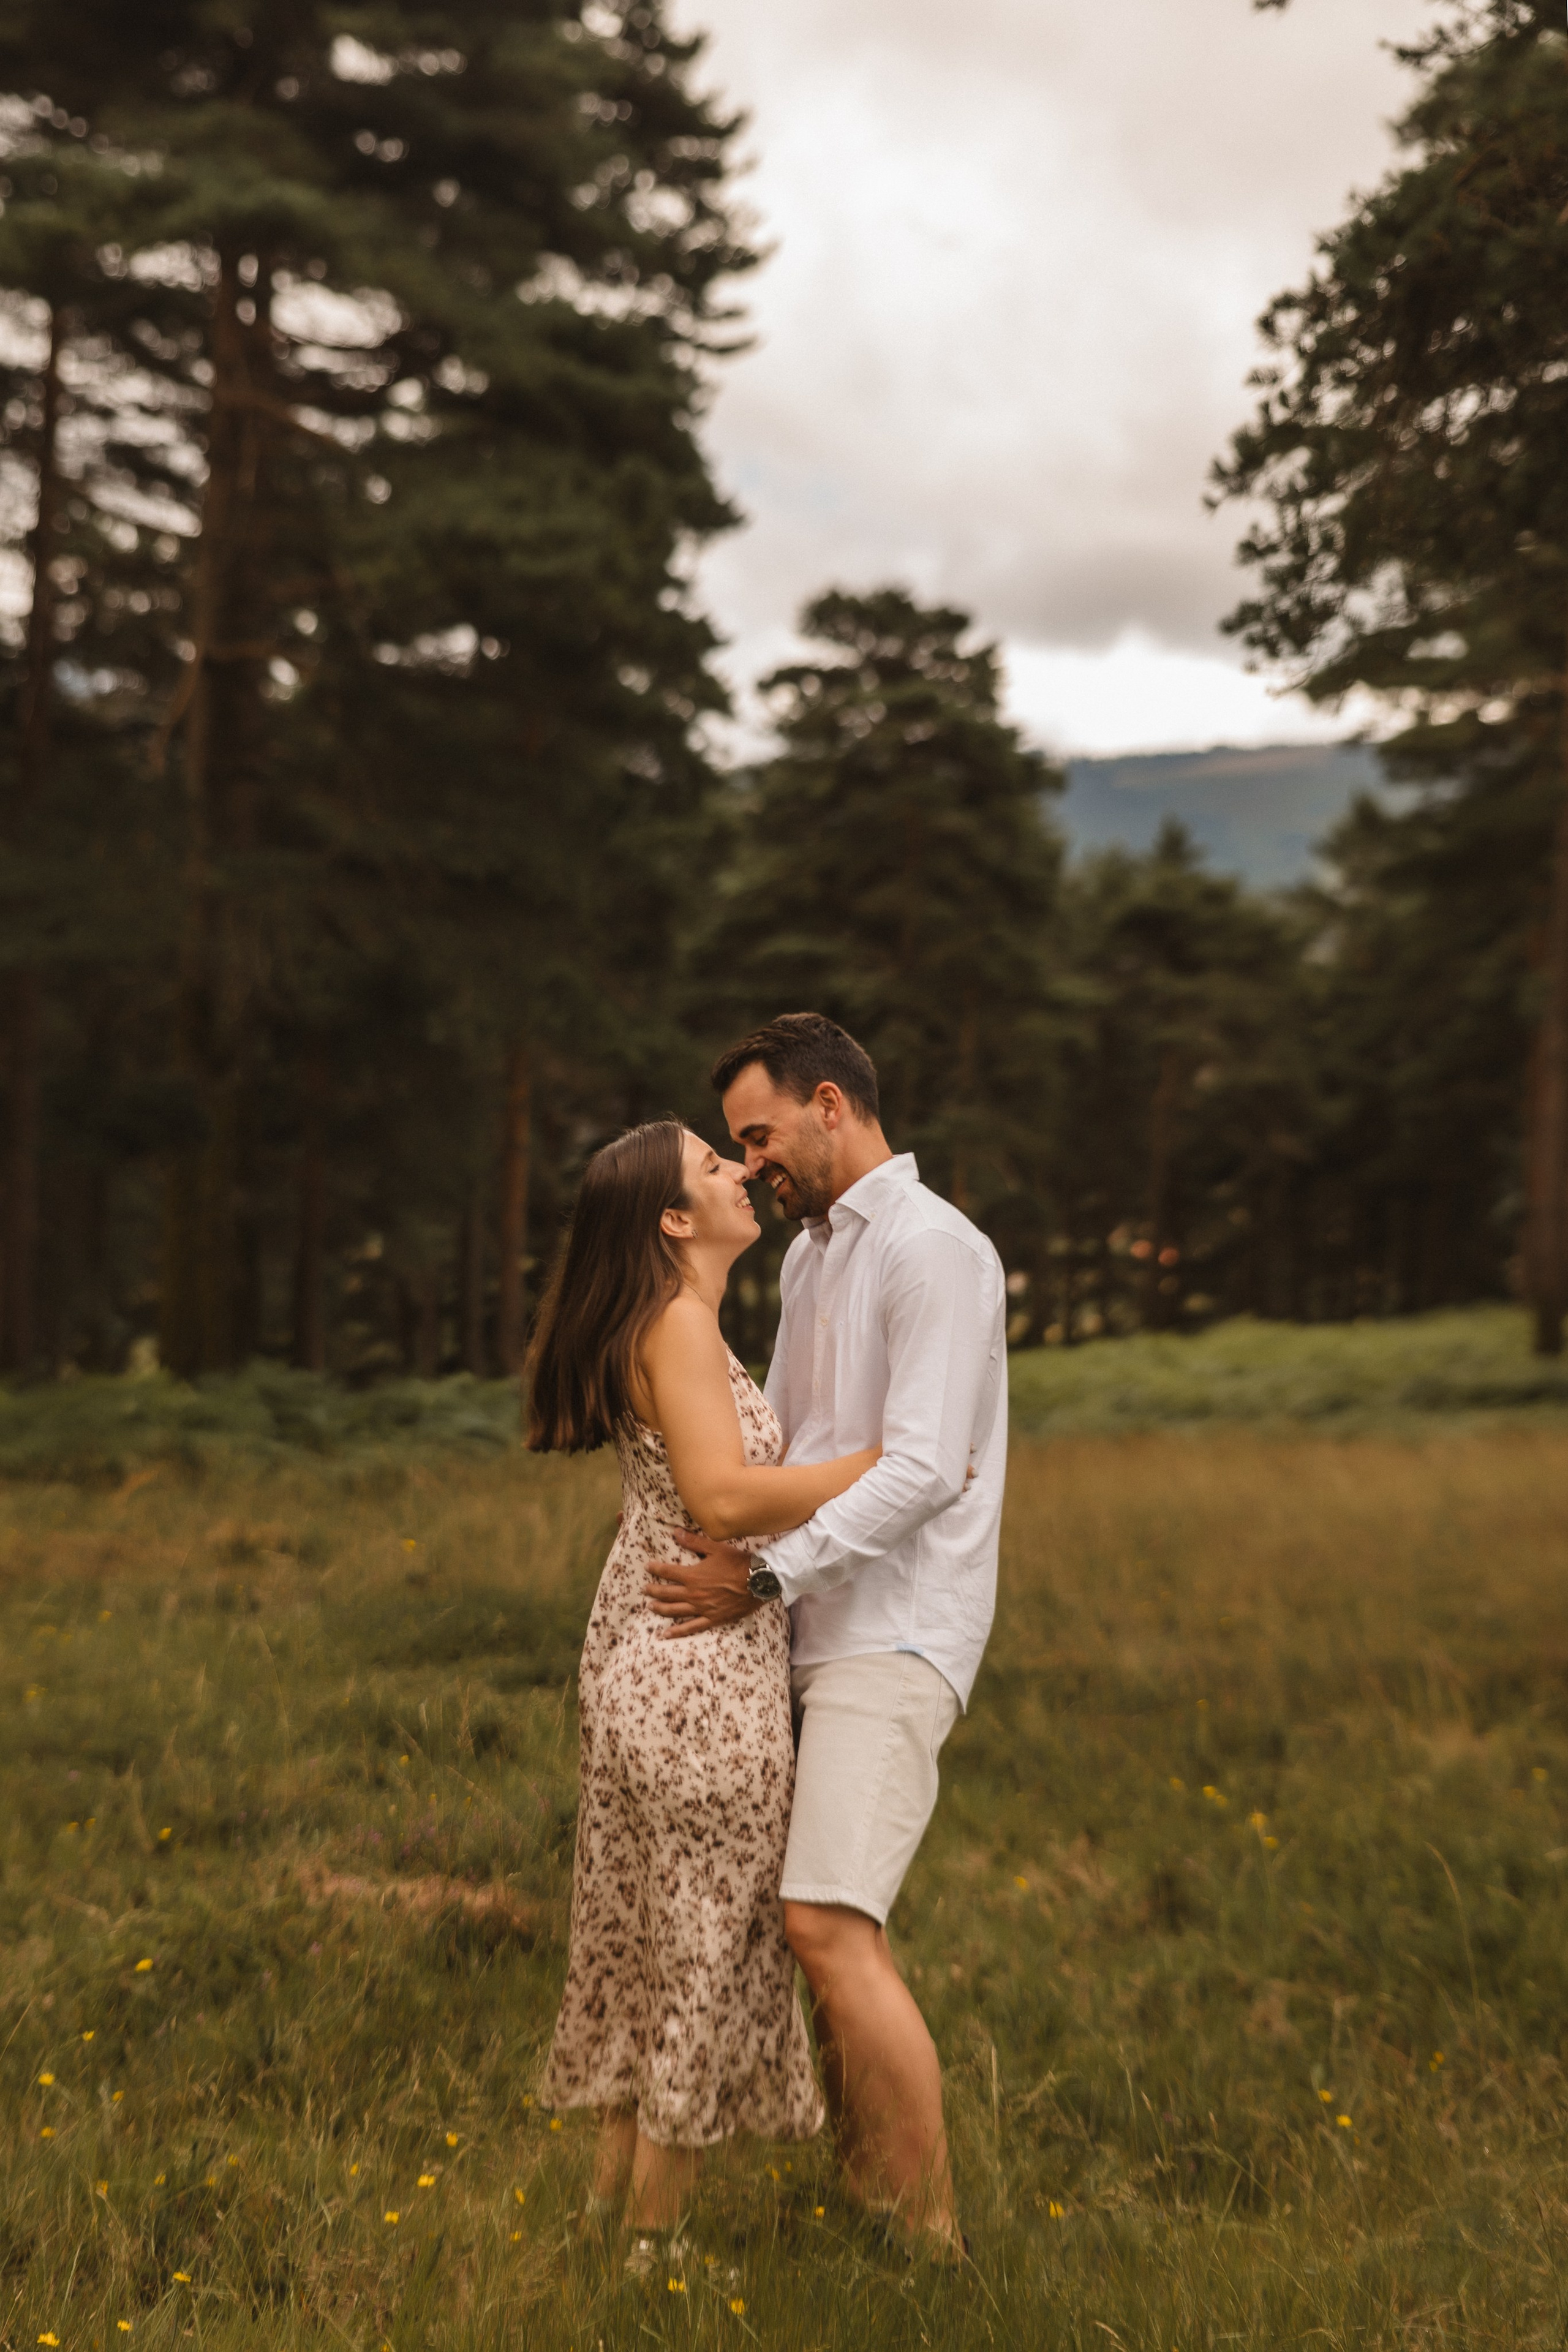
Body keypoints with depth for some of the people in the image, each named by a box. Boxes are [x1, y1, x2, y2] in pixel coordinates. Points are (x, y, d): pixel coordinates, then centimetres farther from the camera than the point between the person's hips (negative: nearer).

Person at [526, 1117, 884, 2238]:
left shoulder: (680, 1325, 14)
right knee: (705, 1946, 1)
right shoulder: (678, 1321, -15)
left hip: (651, 1658, 10)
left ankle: (613, 2199, 28)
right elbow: (723, 1497, -25)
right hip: (701, 1673, -10)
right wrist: (883, 1463, -18)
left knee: (650, 1937, 17)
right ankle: (653, 2233, 12)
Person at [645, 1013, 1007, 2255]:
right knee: (832, 1916, 14)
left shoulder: (934, 1248, -12)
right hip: (820, 1631, 9)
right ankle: (864, 2191, 26)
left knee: (830, 1924, -17)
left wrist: (766, 1579, -20)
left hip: (894, 1635, -9)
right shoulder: (811, 1254, 17)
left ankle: (929, 2239, -7)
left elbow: (921, 1468, -20)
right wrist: (726, 1536, 5)